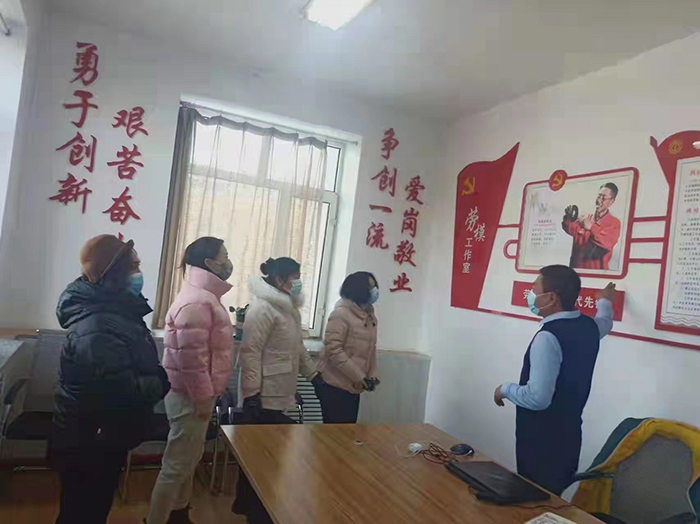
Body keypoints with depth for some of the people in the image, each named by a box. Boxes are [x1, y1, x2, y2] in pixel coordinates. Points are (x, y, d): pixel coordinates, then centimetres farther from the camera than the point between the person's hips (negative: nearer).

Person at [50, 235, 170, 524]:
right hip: (87, 446, -9)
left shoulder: (115, 310, 3)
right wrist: (163, 382, -17)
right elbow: (122, 391, -35)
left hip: (101, 441, 9)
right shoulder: (98, 329, -32)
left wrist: (159, 375, -3)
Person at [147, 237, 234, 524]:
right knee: (177, 466, 3)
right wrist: (203, 397, -22)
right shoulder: (196, 301, -23)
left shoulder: (205, 295, 11)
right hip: (191, 396, -11)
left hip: (197, 393, 11)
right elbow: (191, 355, -27)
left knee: (189, 459, 23)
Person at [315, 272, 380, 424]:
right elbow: (333, 349, -22)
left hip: (353, 386, 8)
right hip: (335, 385, -8)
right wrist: (358, 376, -20)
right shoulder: (341, 314, -16)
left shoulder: (370, 317, 10)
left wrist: (371, 375, 4)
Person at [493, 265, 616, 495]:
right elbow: (604, 322, 29)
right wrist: (605, 301, 51)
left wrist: (505, 389, -10)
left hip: (542, 440, -8)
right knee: (552, 498, 19)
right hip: (568, 433, 9)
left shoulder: (548, 337, -25)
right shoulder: (589, 326, 2)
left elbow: (537, 398, -29)